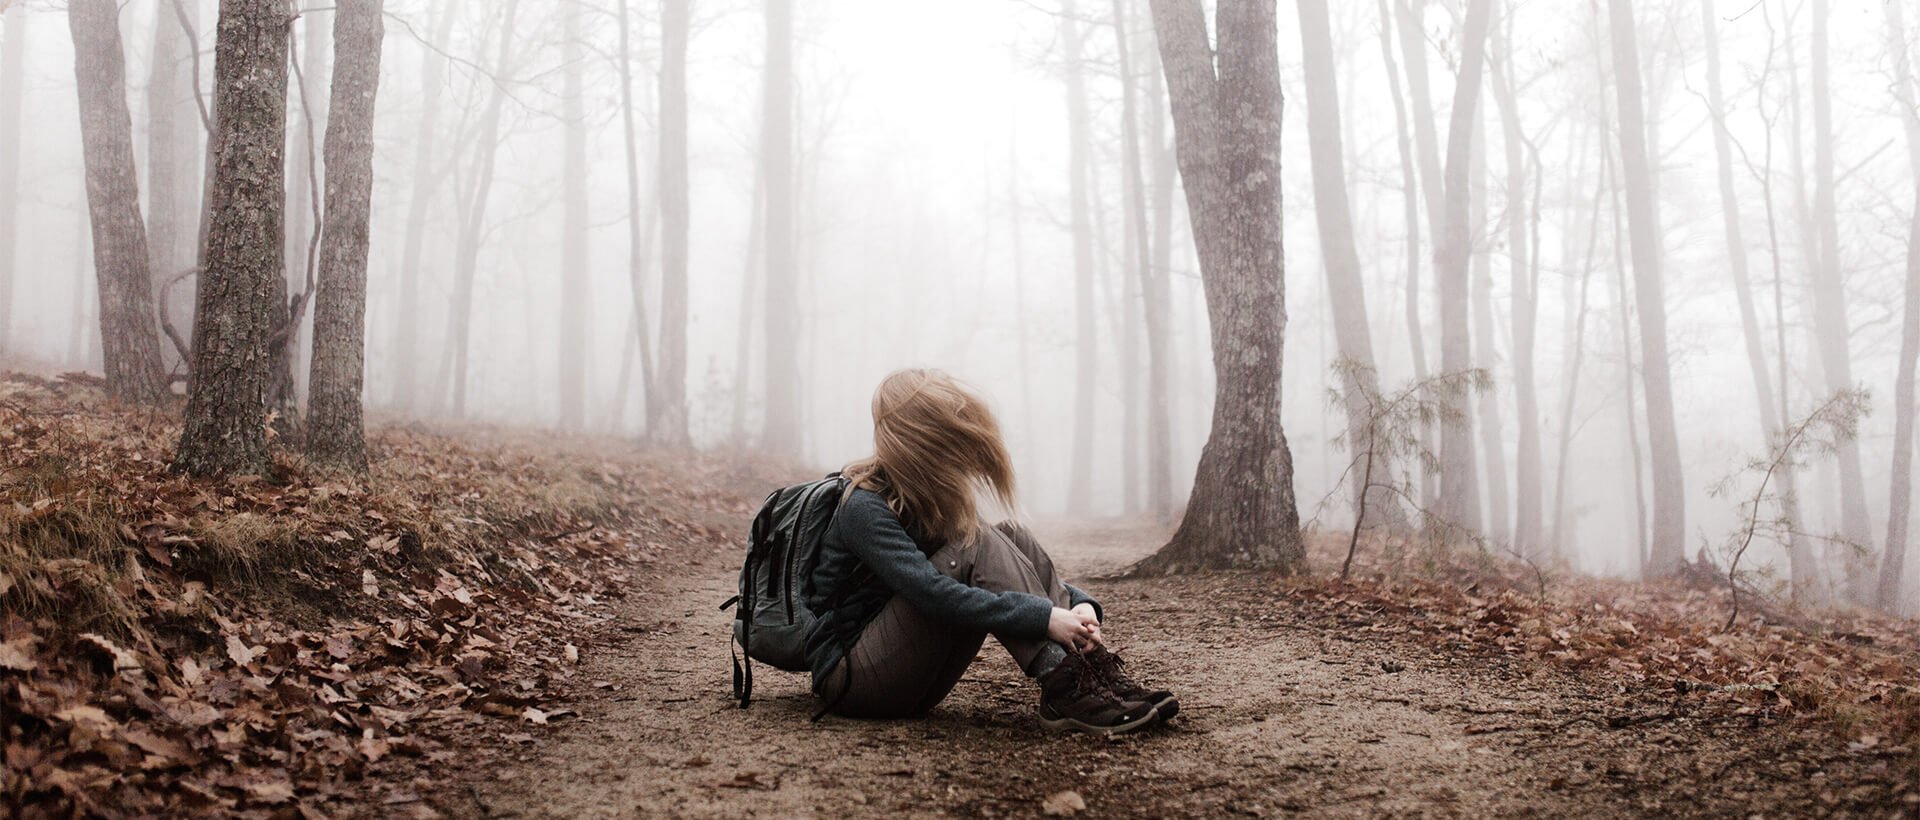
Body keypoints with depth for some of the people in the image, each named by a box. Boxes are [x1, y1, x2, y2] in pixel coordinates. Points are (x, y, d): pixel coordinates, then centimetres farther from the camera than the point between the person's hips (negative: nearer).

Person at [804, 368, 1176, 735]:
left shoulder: (935, 498, 7)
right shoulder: (865, 508, -20)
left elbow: (1009, 556, 7)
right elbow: (934, 594, -32)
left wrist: (1078, 604, -12)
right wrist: (1044, 617, -35)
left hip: (912, 680, 8)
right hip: (849, 676, -8)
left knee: (1011, 538, -8)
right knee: (976, 548, -24)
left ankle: (1100, 675, -22)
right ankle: (1067, 690, -33)